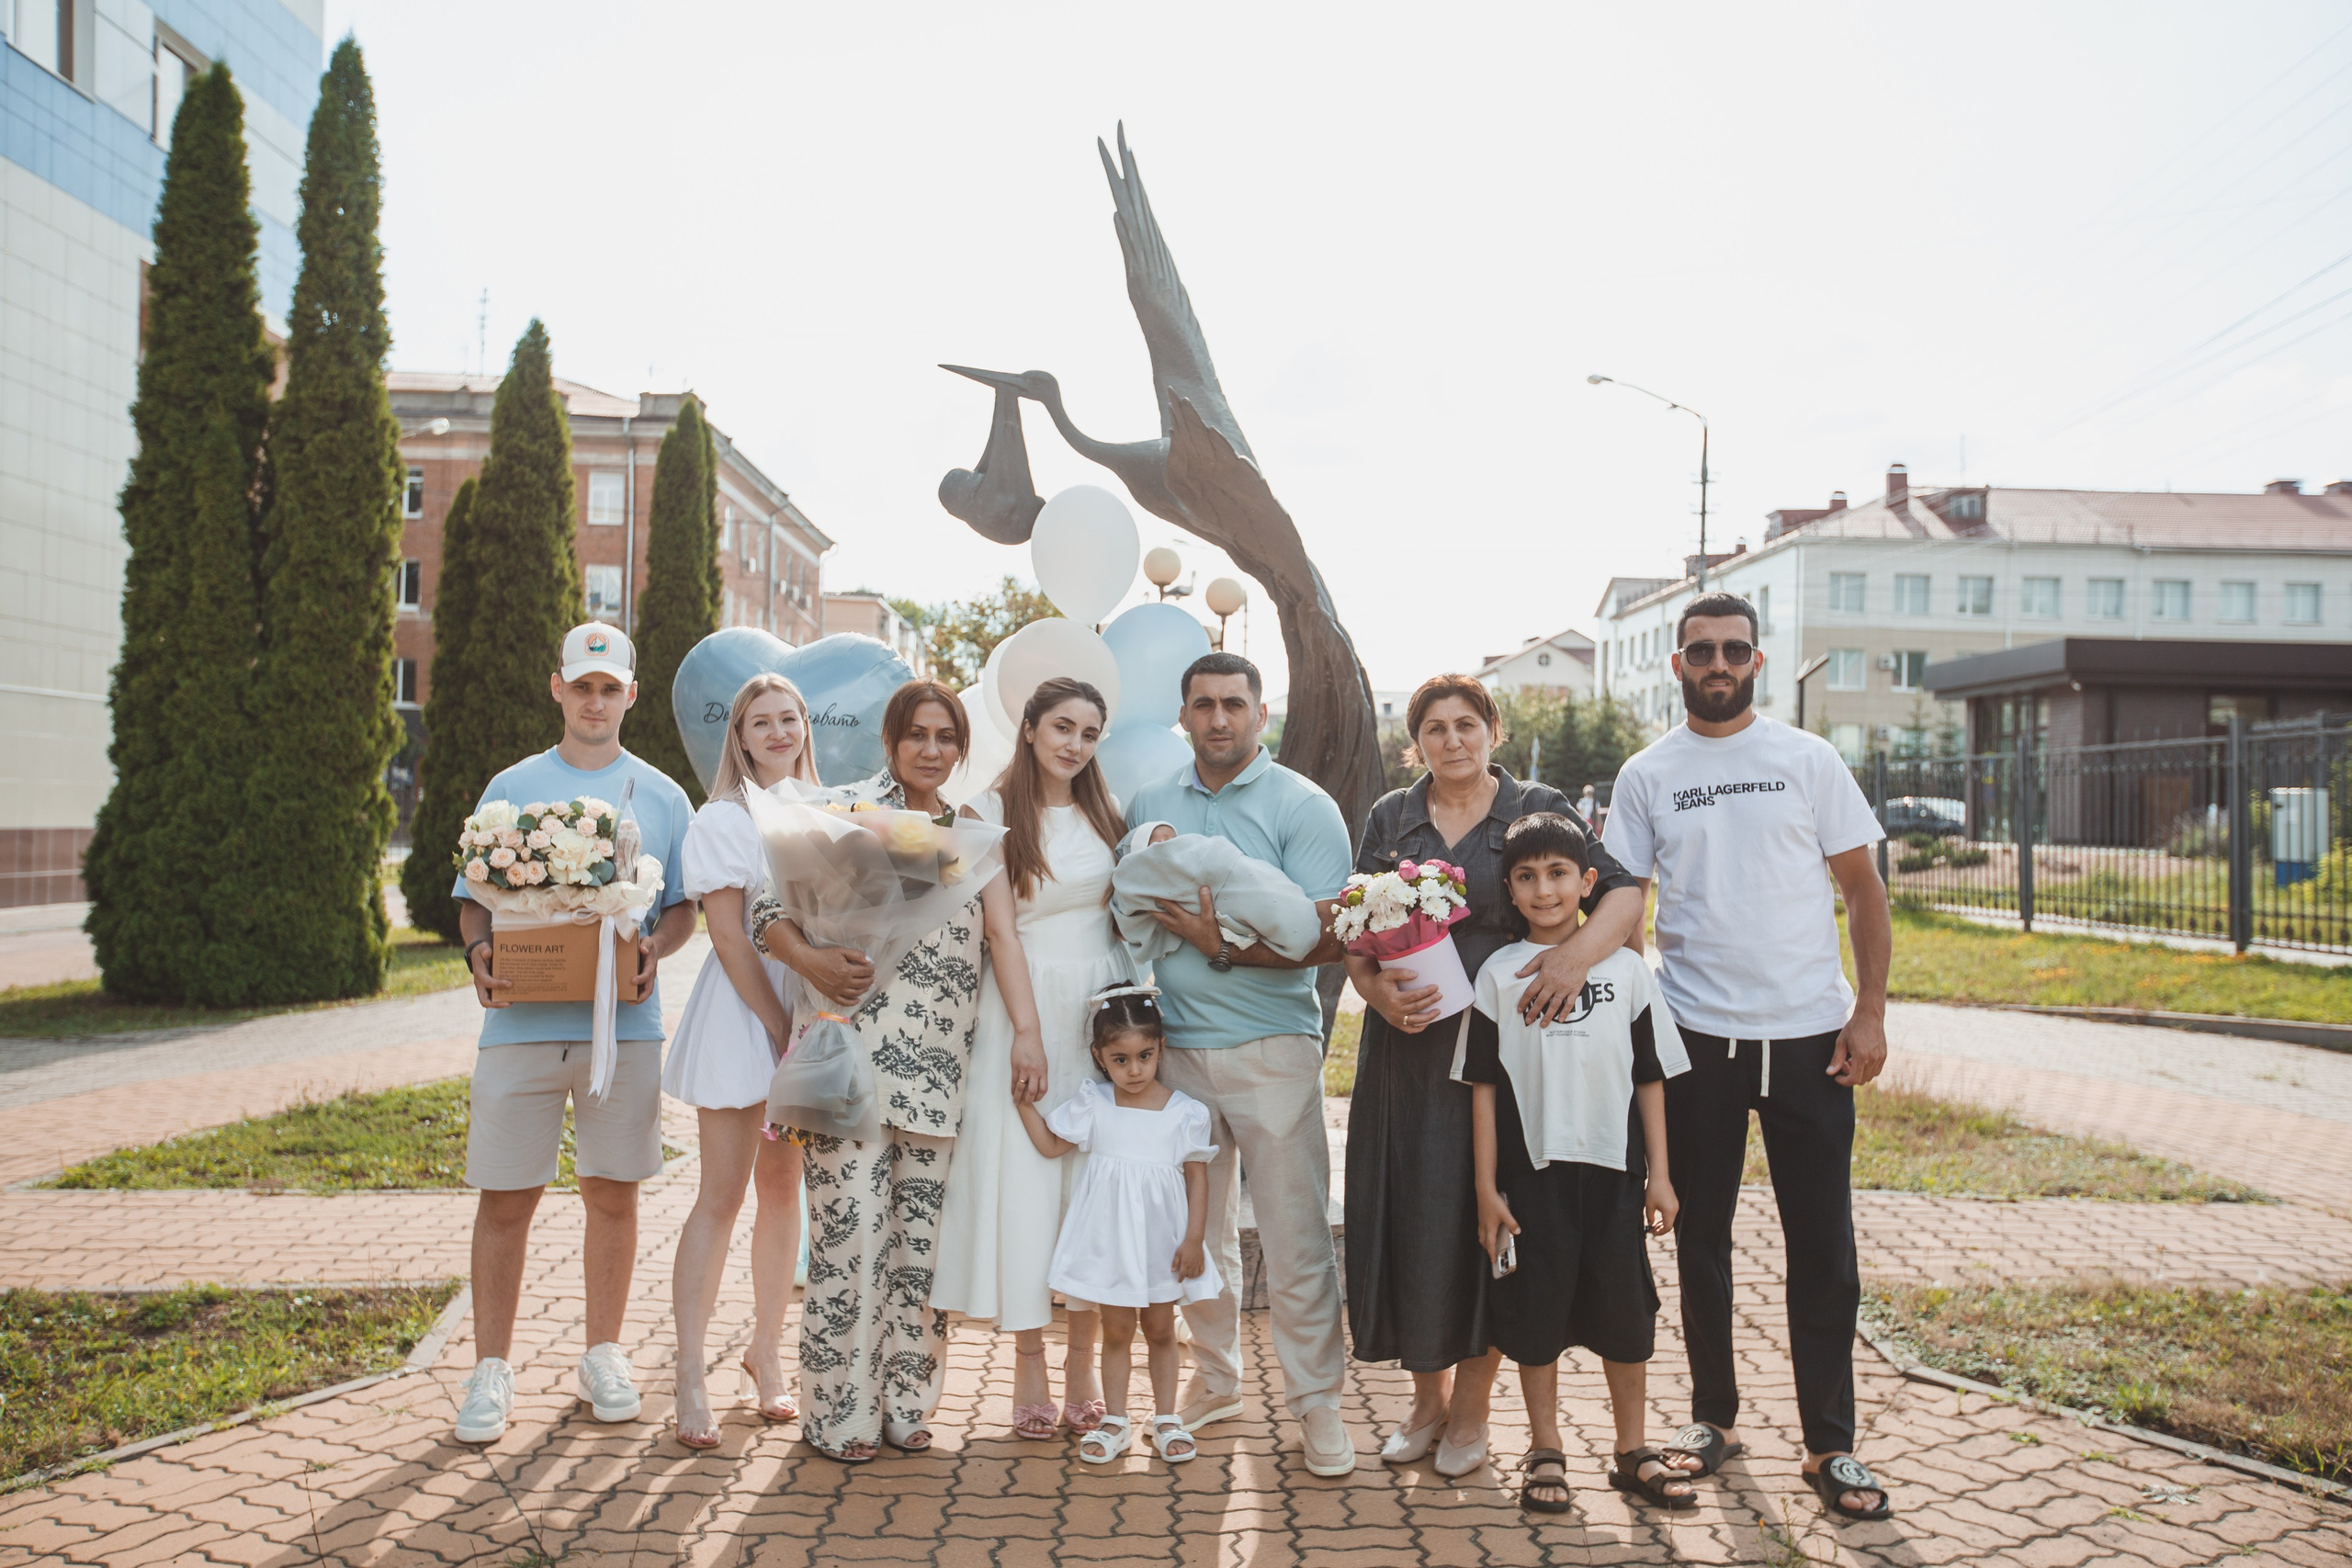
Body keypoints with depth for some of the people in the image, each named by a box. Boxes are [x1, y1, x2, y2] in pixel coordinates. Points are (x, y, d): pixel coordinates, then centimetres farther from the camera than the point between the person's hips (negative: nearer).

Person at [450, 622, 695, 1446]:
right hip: (521, 1021, -1)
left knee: (613, 1193, 8)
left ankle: (604, 1355, 22)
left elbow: (685, 908, 10)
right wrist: (479, 952, -12)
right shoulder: (511, 789, 9)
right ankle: (491, 1369, 13)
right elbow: (474, 899, 8)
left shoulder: (661, 797, 10)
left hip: (625, 1024, 1)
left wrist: (654, 949, -11)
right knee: (505, 1197, 1)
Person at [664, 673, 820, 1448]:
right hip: (742, 1011, -5)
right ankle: (690, 1376, -1)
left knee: (783, 1187, 10)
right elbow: (729, 936, -10)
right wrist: (782, 1031, -14)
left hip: (810, 1010, 5)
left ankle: (766, 1351, 22)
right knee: (722, 1194, -5)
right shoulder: (722, 819, -3)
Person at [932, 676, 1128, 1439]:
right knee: (1023, 1179, -2)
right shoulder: (992, 813, -1)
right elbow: (1001, 928, -8)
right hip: (1027, 1007, -3)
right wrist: (1028, 1032, -13)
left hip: (1103, 1008, 4)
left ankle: (1083, 1360, 12)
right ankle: (1029, 1364, 8)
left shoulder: (1104, 814, 12)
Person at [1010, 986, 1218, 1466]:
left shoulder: (1184, 1112, -7)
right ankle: (1115, 1420, 21)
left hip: (1162, 1241, -1)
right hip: (1110, 1239, 1)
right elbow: (1051, 1145, 5)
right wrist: (1024, 1102, -5)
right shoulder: (1093, 1105, -3)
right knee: (1117, 1329, 9)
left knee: (1160, 1329, 11)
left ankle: (1166, 1417, 24)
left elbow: (1197, 1176, -3)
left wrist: (1193, 1238, -6)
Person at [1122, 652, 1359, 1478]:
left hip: (1272, 1047, -4)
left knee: (1295, 1234, -1)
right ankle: (1214, 1381, 29)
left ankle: (1316, 1399, 13)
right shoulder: (1148, 805, 11)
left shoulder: (1304, 807, -4)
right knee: (1196, 1230, 13)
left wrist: (1224, 948, -19)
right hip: (1175, 1046, 4)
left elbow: (1328, 941, -11)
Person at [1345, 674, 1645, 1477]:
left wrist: (1580, 951, -25)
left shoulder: (1538, 808, 3)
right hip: (1406, 1049, 2)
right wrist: (1378, 992, -12)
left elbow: (1623, 891, -6)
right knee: (1408, 1215, 5)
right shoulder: (1389, 818, 10)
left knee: (1485, 1219, 2)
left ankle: (1471, 1408, 20)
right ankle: (1428, 1397, 24)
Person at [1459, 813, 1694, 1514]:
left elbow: (1650, 1079, 7)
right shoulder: (1499, 974, 1)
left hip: (1613, 1170, 1)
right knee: (1536, 1312, 6)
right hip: (1532, 1171, -1)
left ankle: (1632, 1451, 25)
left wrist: (1659, 1174, 4)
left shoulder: (1625, 968, 4)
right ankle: (1545, 1453, 22)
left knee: (1625, 1310, 9)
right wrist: (1486, 1187, -2)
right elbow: (1483, 1087, 1)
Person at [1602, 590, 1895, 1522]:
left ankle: (1829, 1445, 17)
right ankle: (1714, 1417, 27)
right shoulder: (1647, 775, 4)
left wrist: (1870, 1011, -5)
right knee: (1701, 1237, 11)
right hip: (1695, 1035, 1)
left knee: (1823, 1247, 4)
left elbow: (1863, 890, 4)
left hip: (1808, 1035, 0)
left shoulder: (1807, 759, 2)